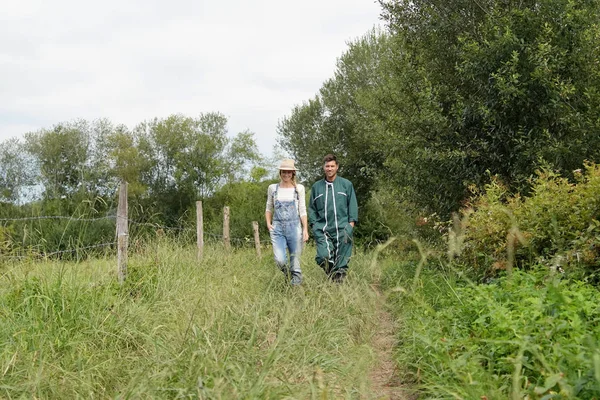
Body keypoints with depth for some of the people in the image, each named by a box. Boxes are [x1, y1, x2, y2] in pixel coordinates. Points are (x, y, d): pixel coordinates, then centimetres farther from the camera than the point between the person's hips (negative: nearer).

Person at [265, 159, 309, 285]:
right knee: (280, 260, -14)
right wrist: (268, 223, 3)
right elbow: (269, 208, 18)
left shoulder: (299, 188, 5)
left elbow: (302, 210, 4)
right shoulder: (273, 188, 8)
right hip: (277, 228, 1)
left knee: (295, 261, -1)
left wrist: (305, 229, -2)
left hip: (294, 227, -1)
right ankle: (289, 275, 16)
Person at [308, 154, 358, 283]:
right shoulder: (316, 186, 14)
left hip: (342, 228, -1)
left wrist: (351, 222, -1)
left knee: (342, 258, -3)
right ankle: (332, 276, 8)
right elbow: (312, 208, 16)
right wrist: (313, 224, 6)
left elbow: (353, 204, 8)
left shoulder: (346, 184, 8)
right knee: (323, 256, -14)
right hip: (322, 229, 1)